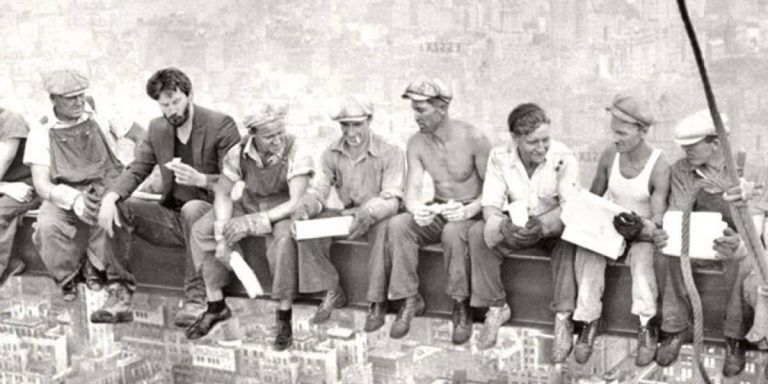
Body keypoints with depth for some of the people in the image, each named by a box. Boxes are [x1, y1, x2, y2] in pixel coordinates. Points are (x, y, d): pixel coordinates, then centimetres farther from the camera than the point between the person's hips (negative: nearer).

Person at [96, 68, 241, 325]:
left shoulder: (221, 125, -9)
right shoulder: (157, 129, 9)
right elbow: (135, 171, 4)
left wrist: (200, 179, -32)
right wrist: (110, 197, -17)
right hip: (172, 216, 6)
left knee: (192, 208, -38)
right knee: (118, 208, -13)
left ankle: (196, 300, -31)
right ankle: (121, 295, -11)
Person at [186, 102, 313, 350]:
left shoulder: (295, 154, -25)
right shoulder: (239, 153, -13)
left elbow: (296, 202, -30)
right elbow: (223, 193, -6)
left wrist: (252, 222, -36)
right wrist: (222, 235, -21)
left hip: (282, 210, -4)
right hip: (248, 204, 5)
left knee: (284, 238, -38)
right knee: (201, 230, -13)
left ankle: (284, 316, -23)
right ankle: (216, 306, -1)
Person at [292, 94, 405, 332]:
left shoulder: (390, 154, -13)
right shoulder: (332, 154, 2)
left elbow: (391, 199, -20)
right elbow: (318, 190, -2)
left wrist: (367, 214, -41)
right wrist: (305, 207, -26)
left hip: (378, 217, -5)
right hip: (348, 214, 5)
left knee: (385, 229, -39)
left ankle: (377, 302, -26)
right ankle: (332, 292, -7)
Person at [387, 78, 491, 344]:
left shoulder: (473, 139, -13)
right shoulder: (416, 144, 0)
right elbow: (412, 189, -8)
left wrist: (470, 210, -31)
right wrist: (416, 209, -32)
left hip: (470, 214, -4)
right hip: (437, 212, 4)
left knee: (453, 231, -38)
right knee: (397, 225, -25)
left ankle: (461, 305, -21)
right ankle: (410, 300, -15)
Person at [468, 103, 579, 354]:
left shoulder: (563, 158, -17)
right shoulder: (499, 157, -10)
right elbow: (490, 205, -13)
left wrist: (542, 225, -44)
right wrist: (504, 225, -38)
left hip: (552, 228, -2)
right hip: (516, 228, 2)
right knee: (478, 233, -24)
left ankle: (563, 318, -29)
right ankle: (496, 307, -11)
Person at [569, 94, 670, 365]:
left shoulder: (659, 167, -17)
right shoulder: (609, 156, -4)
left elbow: (658, 221, -18)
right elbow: (594, 196, 10)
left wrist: (640, 228, -40)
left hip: (643, 233, -3)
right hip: (611, 227, 4)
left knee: (642, 255, -37)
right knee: (587, 250, -29)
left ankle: (646, 328, -30)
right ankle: (589, 321, -22)